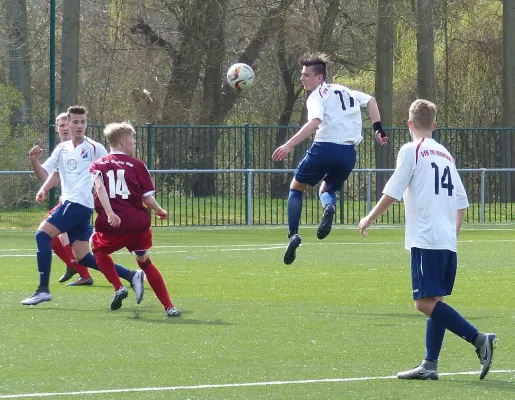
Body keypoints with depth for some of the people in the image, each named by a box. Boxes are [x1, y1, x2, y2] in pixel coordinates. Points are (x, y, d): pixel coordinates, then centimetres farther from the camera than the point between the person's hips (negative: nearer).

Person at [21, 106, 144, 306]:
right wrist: (43, 190, 3)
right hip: (69, 204, 8)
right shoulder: (62, 149, 17)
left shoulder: (95, 148, -1)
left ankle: (43, 289, -15)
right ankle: (131, 276, 10)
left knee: (43, 234, -15)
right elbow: (54, 173, 23)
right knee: (82, 257, 6)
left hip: (80, 204, -8)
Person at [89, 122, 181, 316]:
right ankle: (169, 306, 14)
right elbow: (148, 198, 0)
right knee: (144, 262, 21)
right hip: (138, 224, 0)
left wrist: (109, 213, -23)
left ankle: (118, 287, 11)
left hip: (112, 226, 0)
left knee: (98, 248, 31)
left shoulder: (98, 165, 10)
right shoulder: (136, 165, 5)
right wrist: (161, 212, 20)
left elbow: (99, 186, -11)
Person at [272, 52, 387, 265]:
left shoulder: (316, 97, -4)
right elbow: (370, 100, 24)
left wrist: (289, 145, -27)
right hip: (348, 152, 6)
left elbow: (314, 122, -21)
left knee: (296, 187, 16)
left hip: (325, 148, -6)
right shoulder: (345, 91, 19)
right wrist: (378, 128, 22)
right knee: (326, 190, 26)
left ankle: (293, 235, -1)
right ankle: (329, 207, -13)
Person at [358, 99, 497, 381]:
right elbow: (461, 201, 18)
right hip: (447, 241, 8)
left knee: (425, 302, -11)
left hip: (426, 239, -8)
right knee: (435, 303, 9)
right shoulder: (445, 155, 19)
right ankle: (430, 365, 6)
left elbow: (392, 193, -5)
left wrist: (369, 219, 7)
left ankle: (479, 339, -22)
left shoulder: (411, 151, -2)